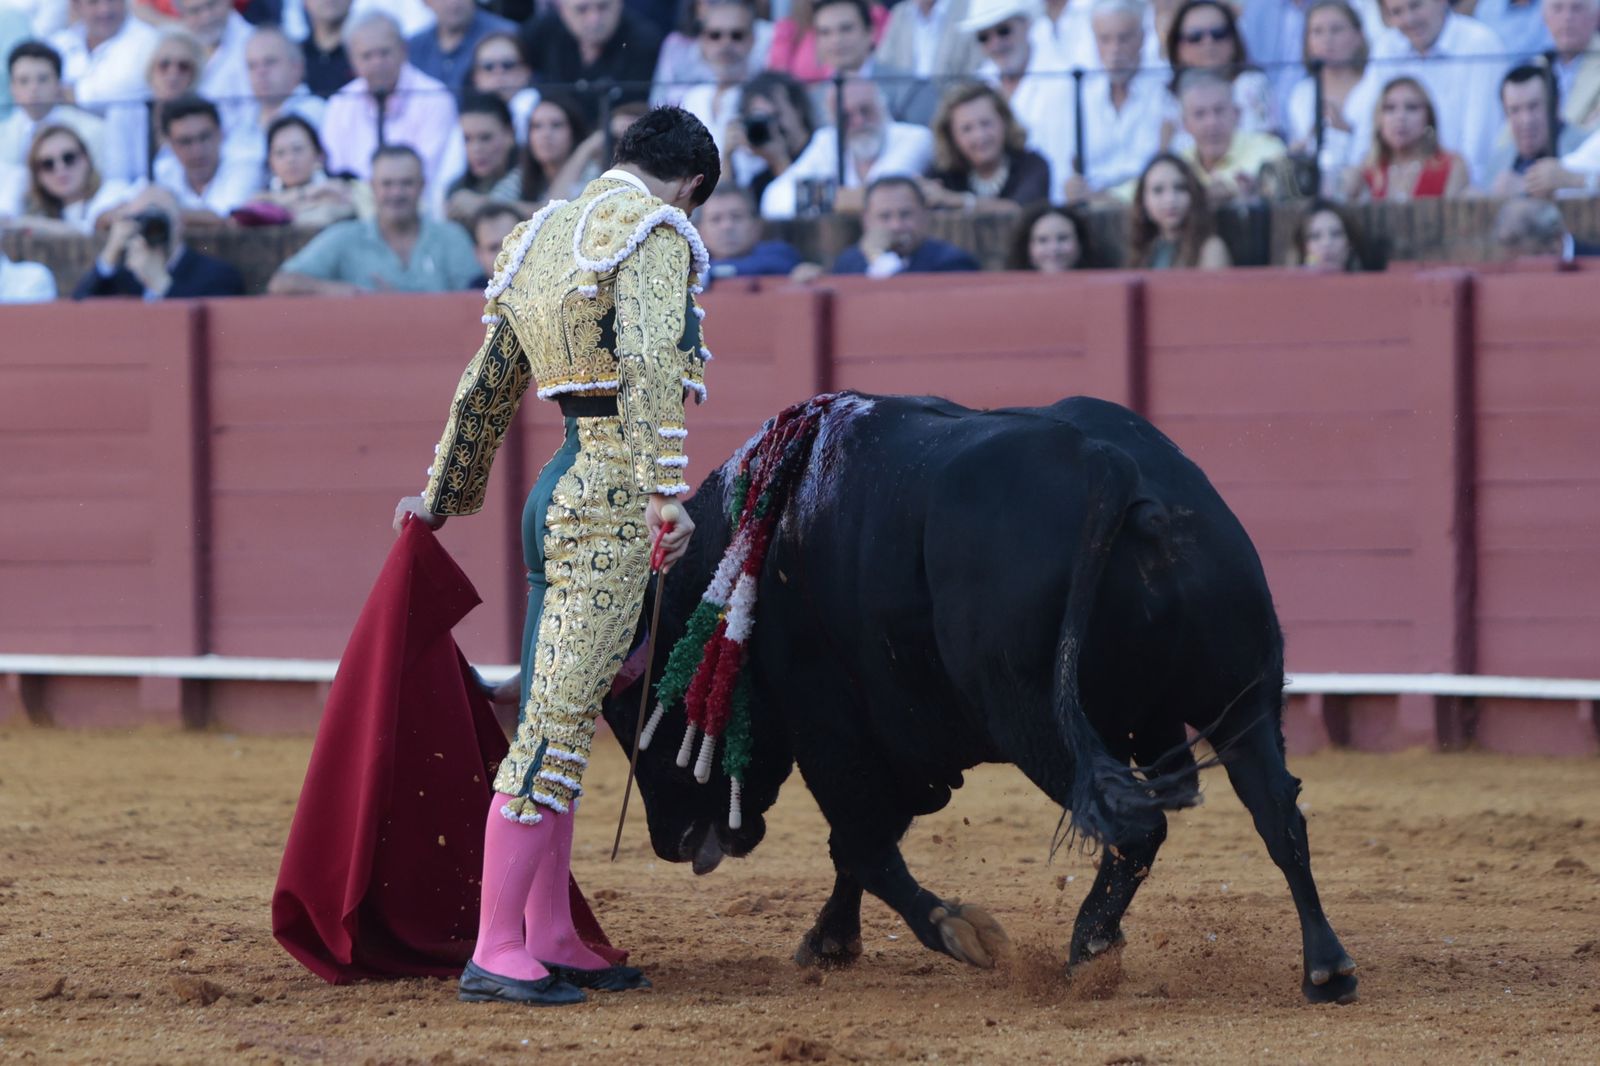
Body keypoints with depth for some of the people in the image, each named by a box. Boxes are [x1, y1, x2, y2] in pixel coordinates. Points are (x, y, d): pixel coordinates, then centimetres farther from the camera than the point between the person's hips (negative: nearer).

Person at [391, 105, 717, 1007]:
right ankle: (496, 952, -11)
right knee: (558, 729, -9)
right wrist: (665, 493, -28)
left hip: (559, 492, 9)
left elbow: (488, 384, 28)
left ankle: (550, 939, 18)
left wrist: (444, 494, 40)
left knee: (553, 724, 13)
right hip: (614, 492, -9)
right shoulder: (654, 231, -6)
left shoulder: (544, 236, 19)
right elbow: (651, 364, -22)